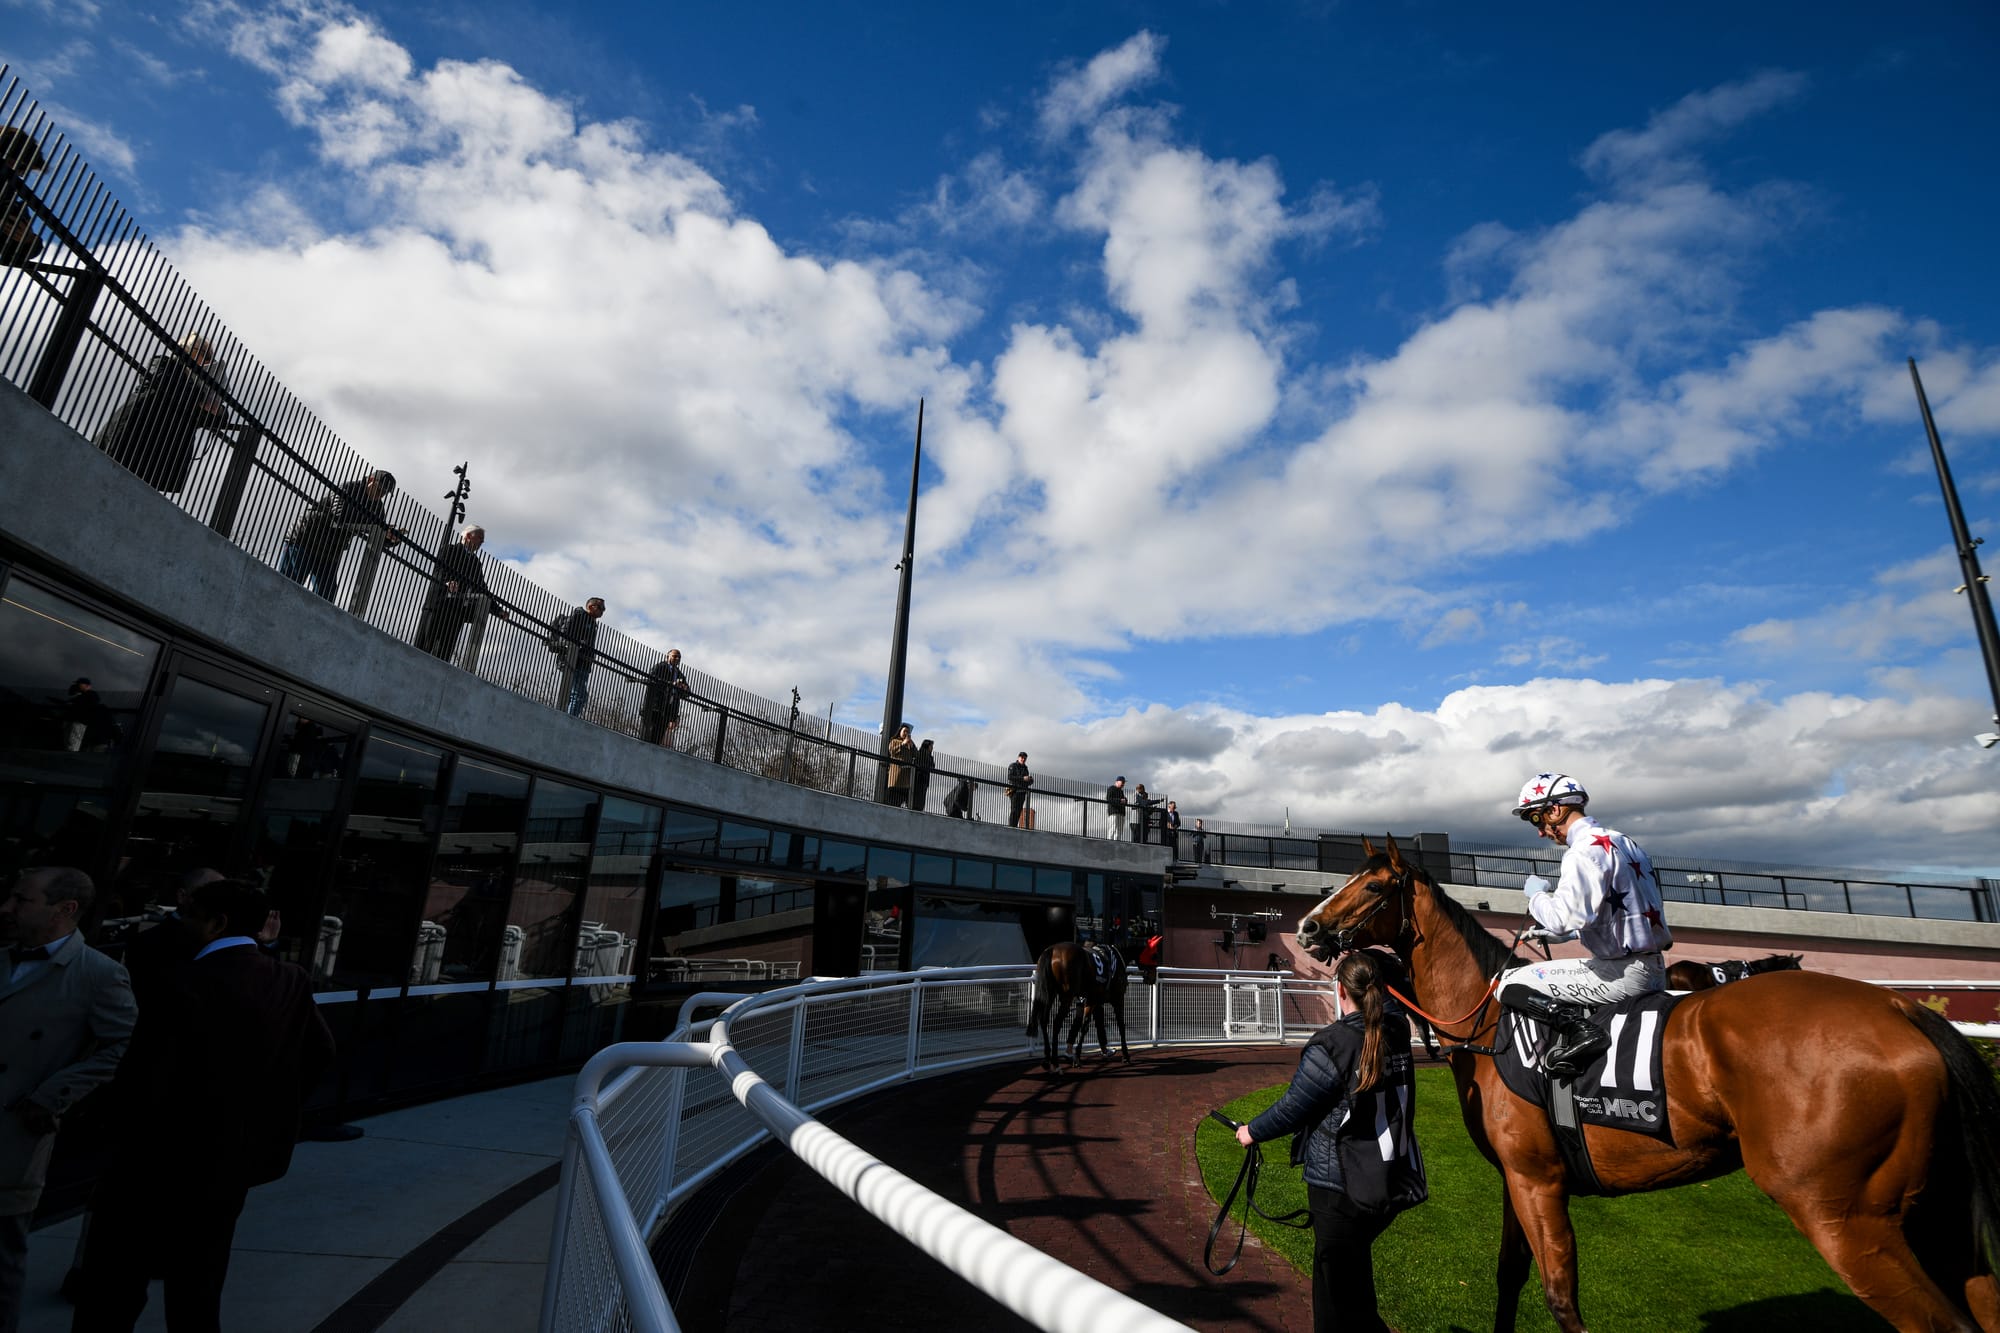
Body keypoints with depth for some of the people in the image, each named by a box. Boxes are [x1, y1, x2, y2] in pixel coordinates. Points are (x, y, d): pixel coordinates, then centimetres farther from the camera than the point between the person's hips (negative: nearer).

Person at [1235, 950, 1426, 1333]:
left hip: (1340, 1188, -7)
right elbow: (1390, 1002, 21)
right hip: (1394, 1183, 7)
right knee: (1354, 1272, 28)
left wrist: (1253, 1131, 2)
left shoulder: (1330, 1046, -22)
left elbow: (1293, 1108, -14)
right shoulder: (1397, 1031, -5)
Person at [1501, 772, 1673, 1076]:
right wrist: (1562, 932, 20)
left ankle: (1578, 1028, -20)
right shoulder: (1623, 842, 12)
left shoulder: (1584, 851, -17)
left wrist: (1537, 894, -7)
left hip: (1623, 972, -9)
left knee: (1511, 984, -7)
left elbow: (1563, 917, -28)